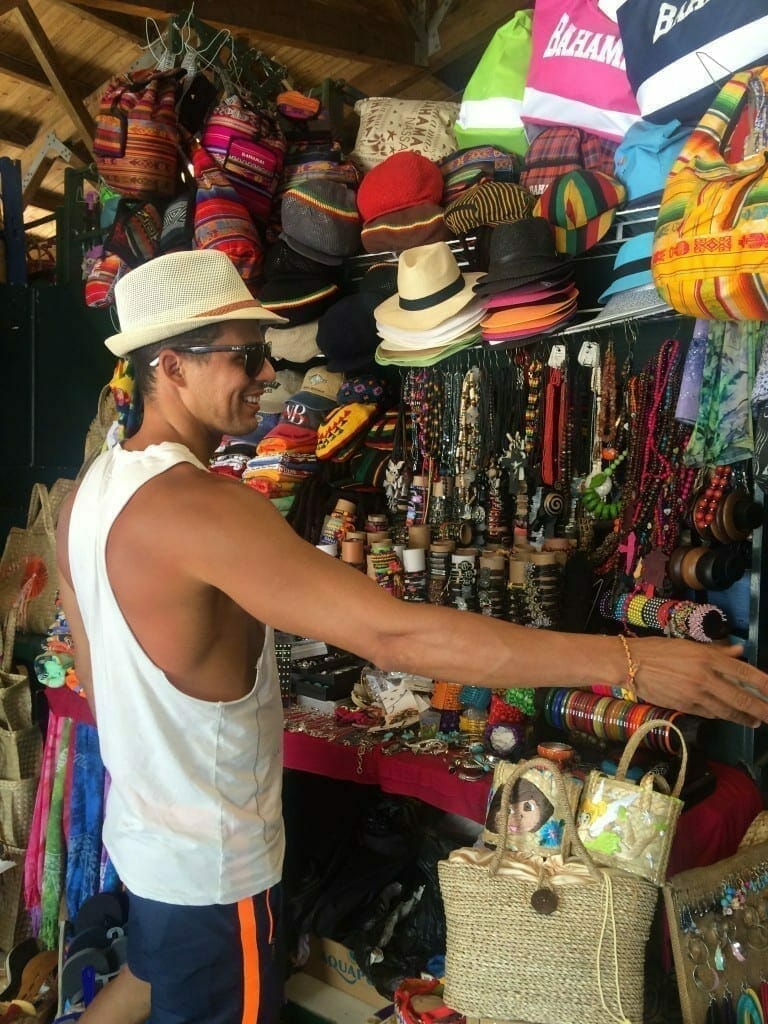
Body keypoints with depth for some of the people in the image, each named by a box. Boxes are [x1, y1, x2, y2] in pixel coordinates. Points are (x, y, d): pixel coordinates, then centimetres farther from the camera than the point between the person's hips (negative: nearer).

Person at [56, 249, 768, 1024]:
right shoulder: (196, 506, -31)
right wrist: (628, 660, -36)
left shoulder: (92, 488, -2)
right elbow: (394, 635, -38)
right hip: (209, 856, -8)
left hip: (138, 822, 8)